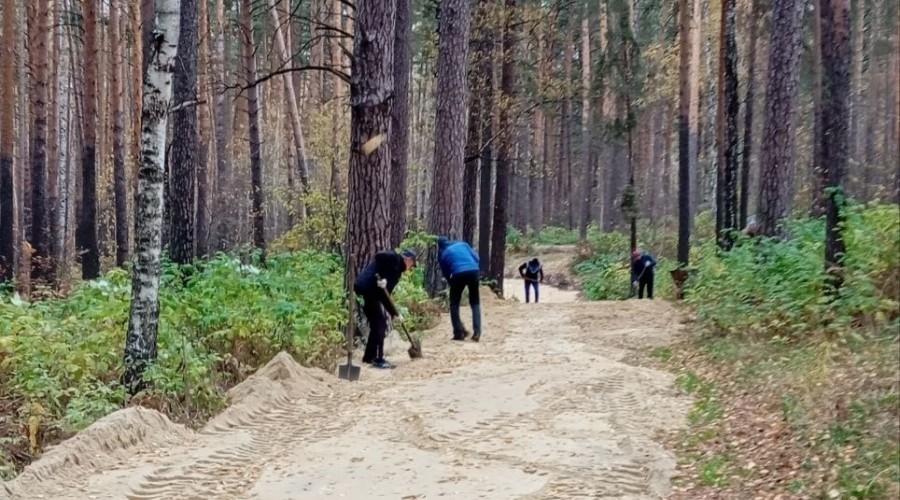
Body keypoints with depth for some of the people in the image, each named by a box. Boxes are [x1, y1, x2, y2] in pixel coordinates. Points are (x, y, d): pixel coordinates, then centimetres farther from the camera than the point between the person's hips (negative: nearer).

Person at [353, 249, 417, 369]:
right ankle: (378, 359, -2)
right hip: (368, 288, -10)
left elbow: (385, 295, 23)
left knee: (377, 323, 18)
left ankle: (369, 356, 28)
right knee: (380, 323, -5)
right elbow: (379, 256, -19)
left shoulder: (396, 270, 26)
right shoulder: (394, 258, 2)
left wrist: (394, 314, 20)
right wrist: (381, 277, -20)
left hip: (368, 290, 10)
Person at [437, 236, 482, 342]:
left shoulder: (442, 254, 21)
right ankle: (477, 332, 2)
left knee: (454, 304, 14)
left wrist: (452, 284, 32)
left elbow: (445, 273, 21)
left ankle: (459, 333, 8)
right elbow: (476, 257, 16)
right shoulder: (462, 244, 25)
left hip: (458, 274, -2)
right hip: (473, 271, 2)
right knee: (475, 303, 15)